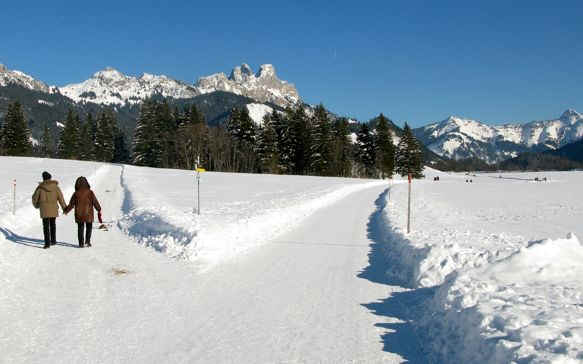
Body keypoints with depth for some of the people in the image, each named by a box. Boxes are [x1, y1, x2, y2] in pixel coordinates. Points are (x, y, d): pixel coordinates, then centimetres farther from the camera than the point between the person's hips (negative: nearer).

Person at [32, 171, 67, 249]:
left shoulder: (40, 187, -4)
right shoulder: (55, 186, -1)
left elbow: (34, 197, 6)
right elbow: (60, 198, 1)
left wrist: (36, 205, 27)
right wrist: (64, 208, 11)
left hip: (44, 210, -2)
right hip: (54, 209, 2)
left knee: (46, 226, -1)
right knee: (53, 225, 18)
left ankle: (47, 243, -8)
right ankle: (53, 240, 25)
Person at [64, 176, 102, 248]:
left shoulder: (76, 193, -5)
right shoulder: (90, 192, -9)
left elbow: (71, 204, 3)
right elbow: (95, 202, -5)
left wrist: (66, 210, 19)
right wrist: (99, 210, 8)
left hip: (79, 215, 1)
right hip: (88, 214, -1)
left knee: (80, 228, 12)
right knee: (89, 227, 15)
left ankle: (81, 243, 11)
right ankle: (87, 241, 4)